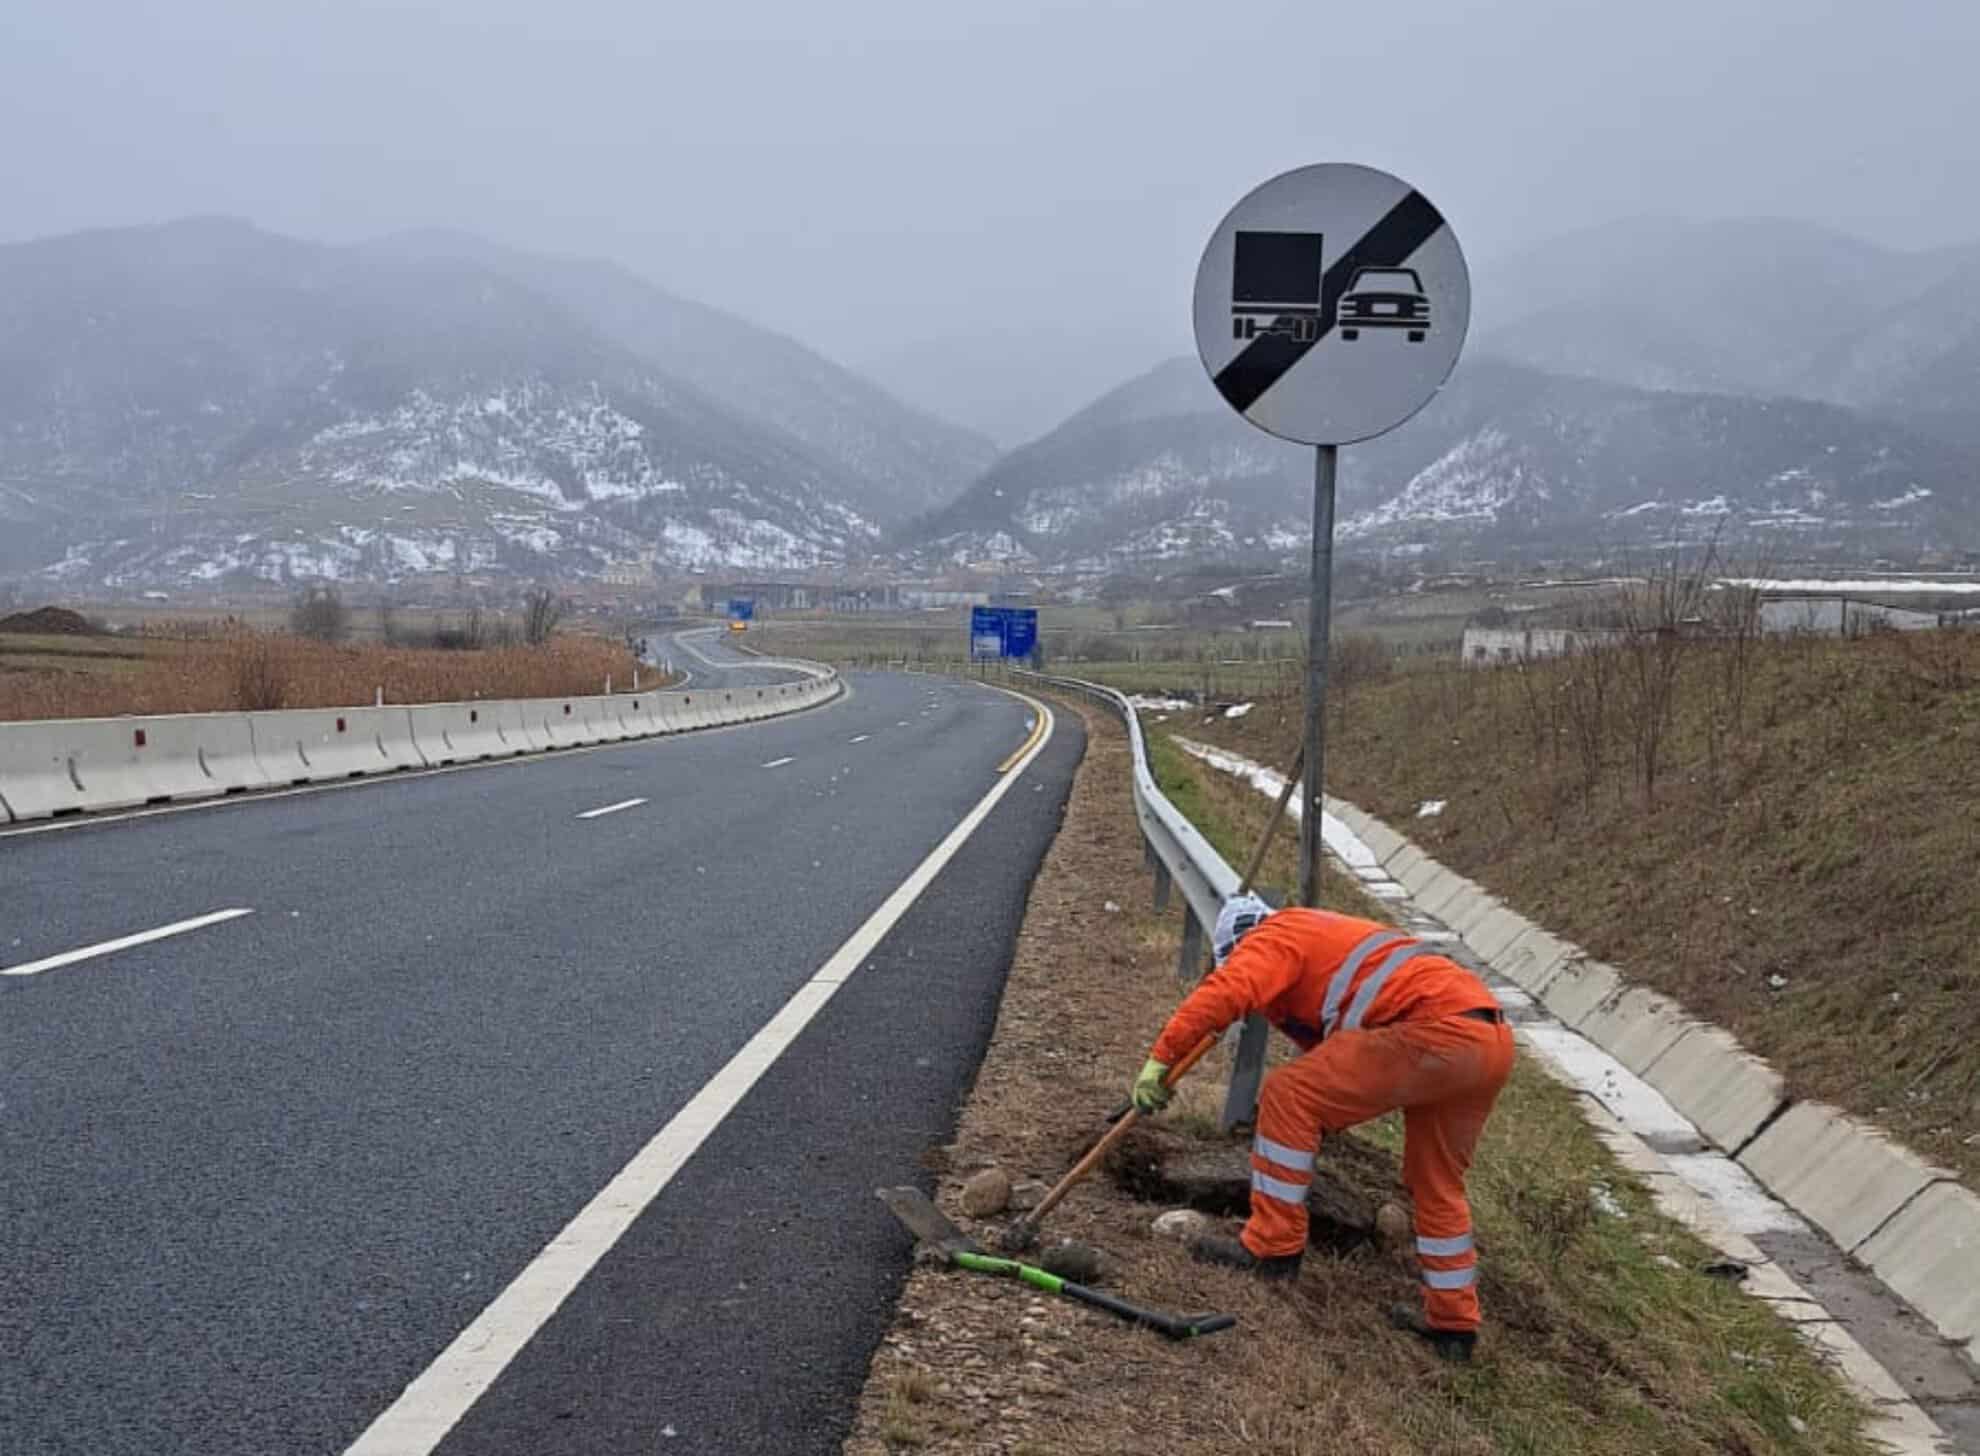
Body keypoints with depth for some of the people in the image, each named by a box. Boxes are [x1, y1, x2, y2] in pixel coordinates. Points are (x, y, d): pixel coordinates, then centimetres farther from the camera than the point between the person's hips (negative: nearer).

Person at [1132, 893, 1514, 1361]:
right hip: (1493, 1041, 10)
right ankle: (1453, 1322, 32)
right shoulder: (1333, 940, 35)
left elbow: (1224, 991, -14)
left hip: (1438, 1031, -10)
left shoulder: (1276, 936, 7)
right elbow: (1326, 1051, 40)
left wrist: (1160, 1059, -10)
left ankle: (1272, 1247, 1)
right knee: (1438, 1183, 23)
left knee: (1288, 1094, -5)